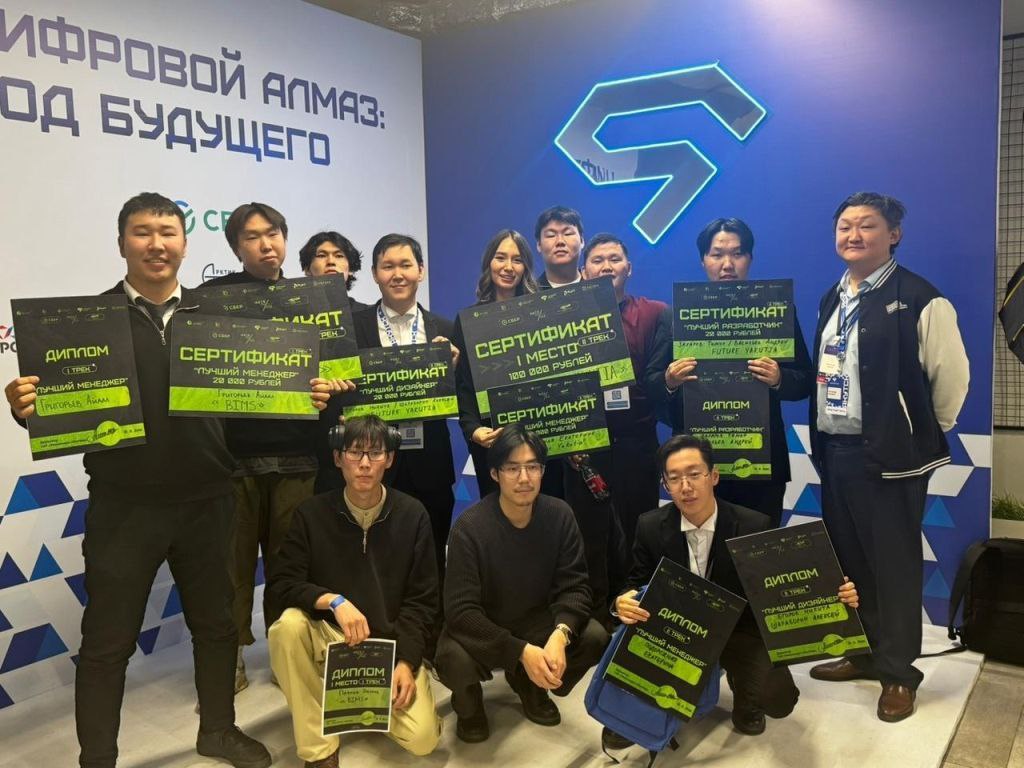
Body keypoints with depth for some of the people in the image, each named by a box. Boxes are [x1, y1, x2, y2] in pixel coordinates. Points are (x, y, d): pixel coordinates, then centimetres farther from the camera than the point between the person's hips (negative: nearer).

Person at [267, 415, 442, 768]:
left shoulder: (412, 515, -6)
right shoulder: (312, 513, -5)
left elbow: (422, 600, -4)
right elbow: (282, 582, -9)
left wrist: (406, 662, -16)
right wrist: (333, 601, -27)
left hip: (393, 643, 0)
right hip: (330, 637, 0)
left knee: (422, 738, -19)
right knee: (288, 626, -32)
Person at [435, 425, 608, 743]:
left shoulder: (559, 515, -12)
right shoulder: (470, 526, -23)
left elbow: (574, 586, -12)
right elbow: (461, 609, -26)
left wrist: (560, 634, -34)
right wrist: (521, 652, -35)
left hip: (535, 621, 4)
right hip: (480, 630, -4)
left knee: (595, 638, -20)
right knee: (454, 659, -35)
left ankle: (530, 684, 12)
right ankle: (468, 701, 5)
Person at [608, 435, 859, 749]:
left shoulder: (753, 526, -16)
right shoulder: (651, 526, -10)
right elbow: (636, 584, -2)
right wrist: (624, 602, -27)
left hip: (737, 630, -1)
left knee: (779, 700, -25)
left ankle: (744, 698, 15)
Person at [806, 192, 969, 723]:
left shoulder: (919, 299, -12)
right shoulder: (832, 299, 12)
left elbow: (951, 376, -9)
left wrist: (924, 434, 0)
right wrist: (822, 435, 13)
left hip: (890, 454, -7)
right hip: (834, 450, 7)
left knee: (893, 563, 3)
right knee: (846, 558, 15)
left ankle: (898, 670, 18)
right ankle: (861, 651, 31)